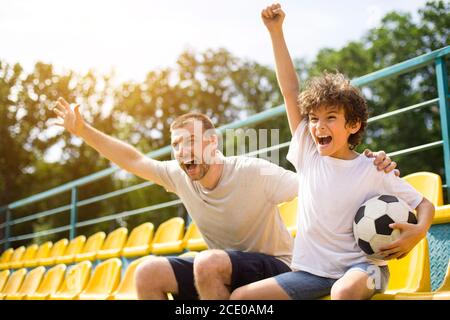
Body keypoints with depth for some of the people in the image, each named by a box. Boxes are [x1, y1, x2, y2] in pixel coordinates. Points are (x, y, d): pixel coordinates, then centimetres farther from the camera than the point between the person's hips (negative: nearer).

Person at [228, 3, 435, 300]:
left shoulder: (373, 172, -6)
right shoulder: (308, 153, 1)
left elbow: (425, 204, 2)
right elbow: (290, 90, -1)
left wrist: (419, 230, -22)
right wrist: (276, 31, -3)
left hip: (361, 266, -4)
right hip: (311, 271, 4)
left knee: (344, 292, -39)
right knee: (239, 296, -9)